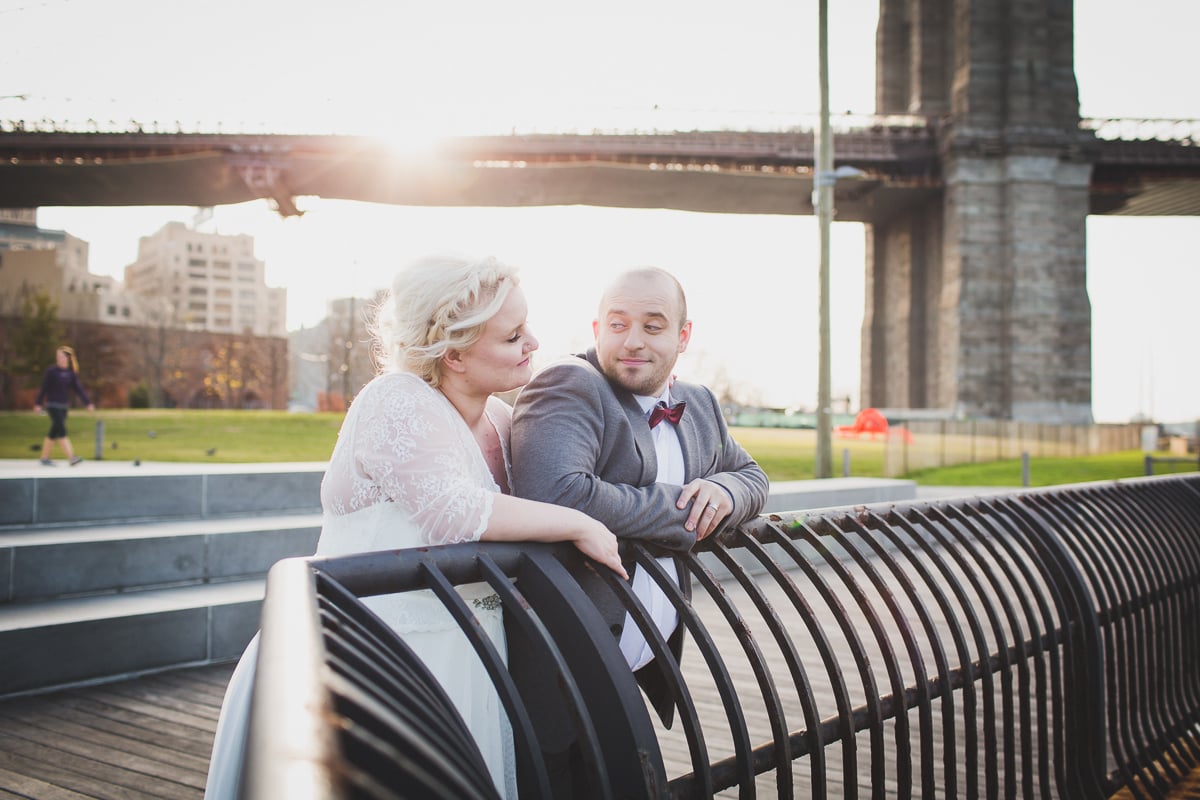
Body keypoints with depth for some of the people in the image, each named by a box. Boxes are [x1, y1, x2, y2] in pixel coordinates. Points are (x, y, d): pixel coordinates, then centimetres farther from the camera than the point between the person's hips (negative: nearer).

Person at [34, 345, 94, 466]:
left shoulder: (71, 373, 6)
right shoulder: (51, 371, -6)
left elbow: (78, 388, 3)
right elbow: (44, 388, -5)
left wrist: (88, 402, -4)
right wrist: (38, 403, -6)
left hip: (64, 406, 5)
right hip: (53, 405, -5)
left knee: (54, 432, 11)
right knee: (61, 431, -13)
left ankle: (44, 458, 21)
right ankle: (71, 458, -20)